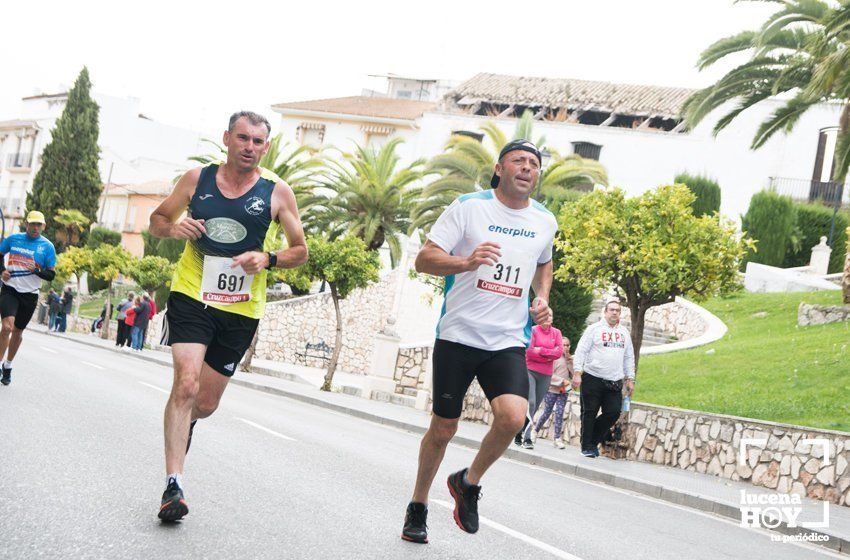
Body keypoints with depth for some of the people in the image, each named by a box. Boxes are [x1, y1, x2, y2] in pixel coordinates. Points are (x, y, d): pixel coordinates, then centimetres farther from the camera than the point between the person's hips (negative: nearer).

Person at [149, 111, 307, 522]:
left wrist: (268, 259, -15)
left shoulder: (277, 192, 0)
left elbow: (300, 251, 6)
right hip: (191, 295, -1)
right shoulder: (197, 179, 2)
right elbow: (157, 219, 14)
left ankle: (182, 425, 48)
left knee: (206, 403, 10)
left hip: (240, 308, 2)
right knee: (186, 383, -21)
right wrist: (173, 228, -10)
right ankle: (173, 485, -18)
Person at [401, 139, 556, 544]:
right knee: (443, 428, 4)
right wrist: (467, 262, -28)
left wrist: (542, 299, 12)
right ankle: (418, 506, 27)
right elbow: (424, 259, -10)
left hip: (508, 342, 3)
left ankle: (469, 483, 8)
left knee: (512, 417, -20)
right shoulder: (468, 207, -5)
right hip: (457, 336, -3)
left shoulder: (545, 222, 9)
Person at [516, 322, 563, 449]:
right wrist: (548, 357, -6)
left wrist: (541, 351, -11)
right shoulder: (533, 330, -3)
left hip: (546, 374, 4)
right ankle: (527, 438, -14)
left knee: (535, 405, 5)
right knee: (530, 403, -16)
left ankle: (520, 433, 17)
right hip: (530, 370, -4)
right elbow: (529, 351, -12)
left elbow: (559, 351, -4)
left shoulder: (556, 333, 7)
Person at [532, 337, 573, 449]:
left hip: (564, 390, 4)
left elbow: (573, 373, 4)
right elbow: (549, 375, -11)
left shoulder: (569, 359, 11)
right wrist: (562, 381, -16)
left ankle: (557, 437, -2)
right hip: (551, 389, -4)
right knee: (547, 412, 3)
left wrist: (569, 361, -4)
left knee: (560, 412, -3)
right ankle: (535, 431, 23)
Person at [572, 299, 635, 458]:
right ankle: (587, 447, 7)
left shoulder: (624, 332, 16)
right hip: (592, 379, -4)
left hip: (614, 382, 4)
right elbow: (581, 351, -4)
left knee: (613, 412, -4)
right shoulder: (594, 329, 1)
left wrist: (630, 379, 14)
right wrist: (577, 373, -12)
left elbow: (629, 357, 20)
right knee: (589, 413, -1)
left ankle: (594, 440, 13)